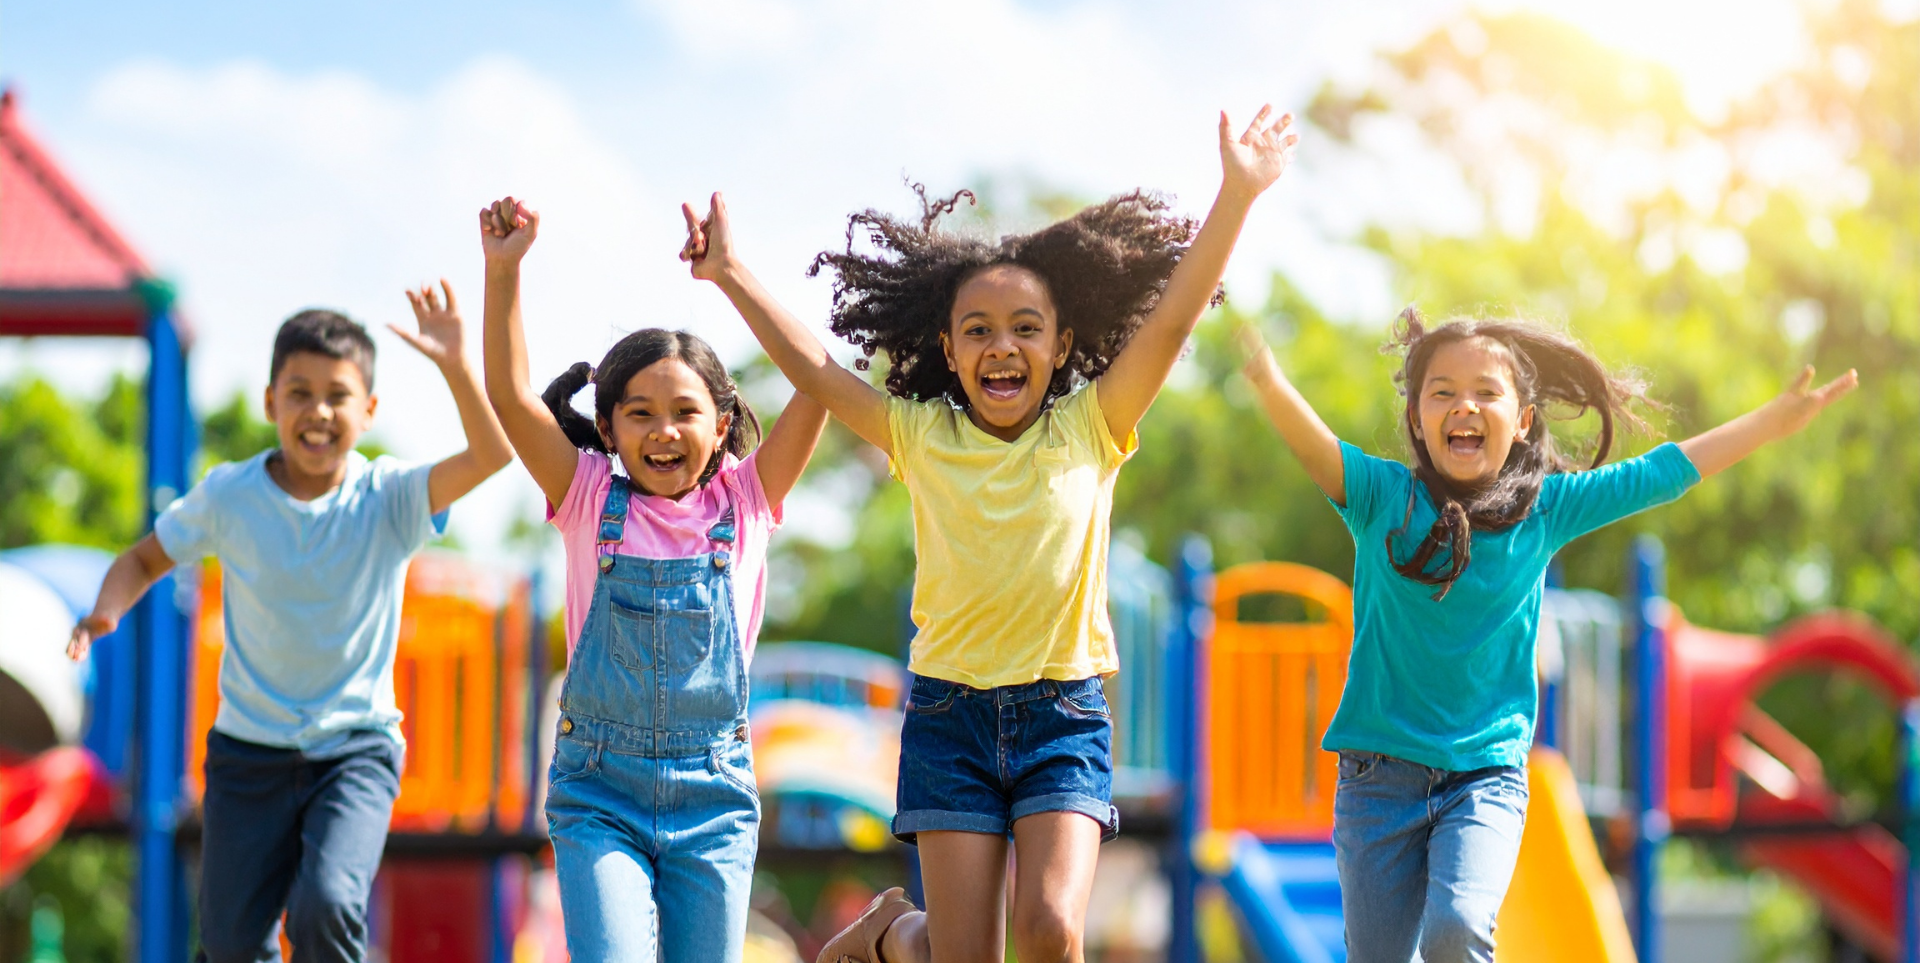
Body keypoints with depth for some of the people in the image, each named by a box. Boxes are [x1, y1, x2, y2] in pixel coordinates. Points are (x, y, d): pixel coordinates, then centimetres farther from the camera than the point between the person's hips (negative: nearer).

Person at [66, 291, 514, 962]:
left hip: (356, 749, -2)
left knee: (326, 908, -24)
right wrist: (107, 610, -13)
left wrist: (455, 365, -40)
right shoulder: (229, 497, -7)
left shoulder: (389, 497, -11)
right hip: (250, 750, 2)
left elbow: (490, 456, -26)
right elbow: (146, 558, 8)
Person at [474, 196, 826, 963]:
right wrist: (503, 270, -19)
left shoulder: (743, 503, 2)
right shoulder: (592, 502, 1)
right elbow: (510, 396, -10)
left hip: (712, 791, 1)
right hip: (598, 791, -1)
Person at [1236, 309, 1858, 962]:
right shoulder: (1383, 497, -4)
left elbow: (1669, 471, 7)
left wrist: (1779, 419, 6)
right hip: (1380, 772, 0)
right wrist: (1269, 383, -44)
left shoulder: (1544, 507, 2)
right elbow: (1313, 447, -23)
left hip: (1488, 773, 0)